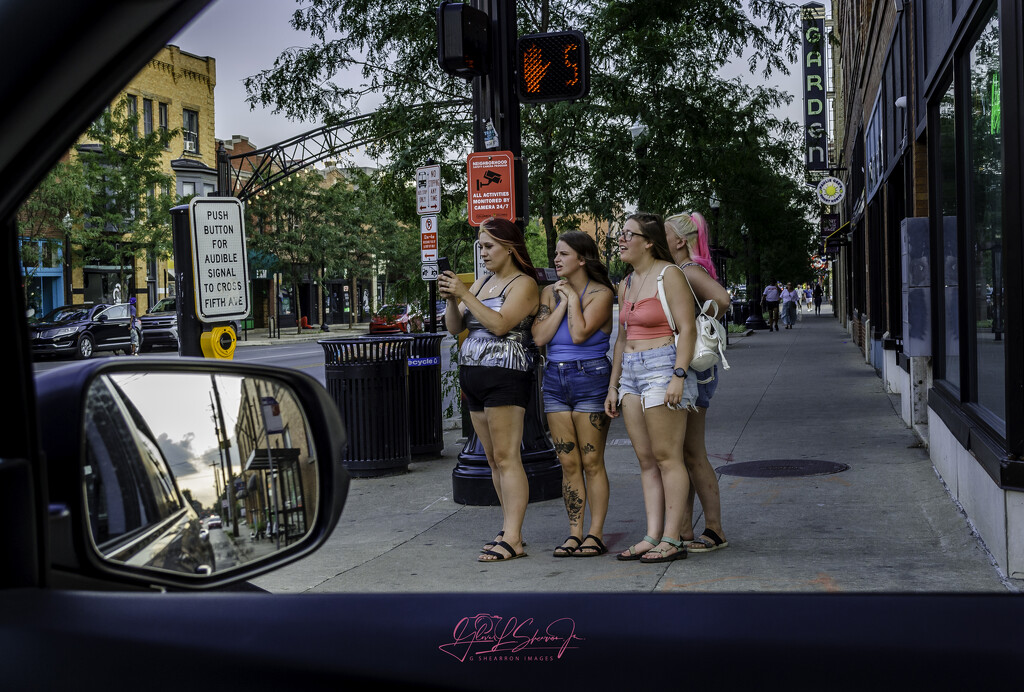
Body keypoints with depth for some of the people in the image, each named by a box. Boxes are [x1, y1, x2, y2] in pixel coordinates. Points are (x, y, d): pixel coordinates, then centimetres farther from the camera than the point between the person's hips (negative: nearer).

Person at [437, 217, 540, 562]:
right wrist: (451, 299, -5)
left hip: (505, 375, -8)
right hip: (473, 377, 8)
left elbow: (500, 324, -18)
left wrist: (465, 295, -18)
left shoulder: (524, 284, -5)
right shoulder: (481, 282, 18)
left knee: (506, 457, -11)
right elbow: (454, 326, 14)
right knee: (494, 459, 9)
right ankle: (509, 529, 15)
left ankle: (513, 539, -11)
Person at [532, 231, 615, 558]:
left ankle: (595, 533, 4)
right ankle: (574, 532, 12)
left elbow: (579, 334, -19)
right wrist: (562, 302, -5)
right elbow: (539, 337, -3)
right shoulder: (550, 292, 10)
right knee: (568, 463, 7)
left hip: (591, 378, -5)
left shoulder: (600, 294, -5)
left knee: (591, 462, -2)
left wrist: (573, 298, -8)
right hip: (555, 380, 5)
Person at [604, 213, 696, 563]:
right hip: (631, 374, 8)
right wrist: (613, 386, 18)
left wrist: (678, 376, -21)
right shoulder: (626, 284, 17)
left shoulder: (669, 274, -8)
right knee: (646, 460, 6)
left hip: (663, 368, -8)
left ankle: (672, 539, -2)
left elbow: (688, 328, -13)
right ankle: (652, 536, 9)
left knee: (667, 457, -6)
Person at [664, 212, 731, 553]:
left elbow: (722, 299, -30)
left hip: (691, 368, -10)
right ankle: (684, 531, 16)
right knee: (677, 455, 11)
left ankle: (714, 531, 4)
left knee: (692, 455, -4)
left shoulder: (691, 272, -13)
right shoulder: (674, 272, 17)